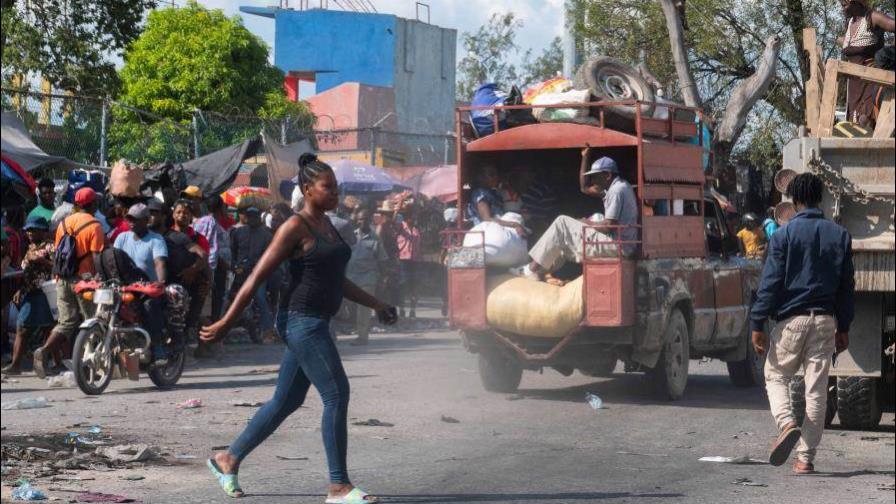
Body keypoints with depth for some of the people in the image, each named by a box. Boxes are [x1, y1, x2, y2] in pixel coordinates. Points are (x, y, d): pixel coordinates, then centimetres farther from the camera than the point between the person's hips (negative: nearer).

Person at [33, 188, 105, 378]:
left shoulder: (64, 223, 10)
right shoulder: (94, 226, -9)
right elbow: (96, 257, -14)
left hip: (63, 280, 6)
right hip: (84, 280, -5)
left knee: (66, 322, 8)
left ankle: (44, 351, -14)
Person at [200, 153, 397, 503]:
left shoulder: (326, 225, 14)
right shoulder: (296, 227, -12)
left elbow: (337, 279, 24)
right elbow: (257, 278, -13)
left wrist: (375, 304, 20)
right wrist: (225, 324, -13)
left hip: (317, 324, 10)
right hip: (303, 321, -10)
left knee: (286, 402, 15)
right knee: (336, 396, -10)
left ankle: (228, 459, 27)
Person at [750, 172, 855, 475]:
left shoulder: (784, 234, -5)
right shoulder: (840, 236, 7)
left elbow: (770, 282, -7)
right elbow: (847, 286, 10)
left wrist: (758, 325, -5)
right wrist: (843, 328, 17)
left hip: (791, 318, -3)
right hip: (825, 320, 3)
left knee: (776, 377, 12)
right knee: (817, 389, 6)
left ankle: (787, 424, -16)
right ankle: (806, 457, 5)